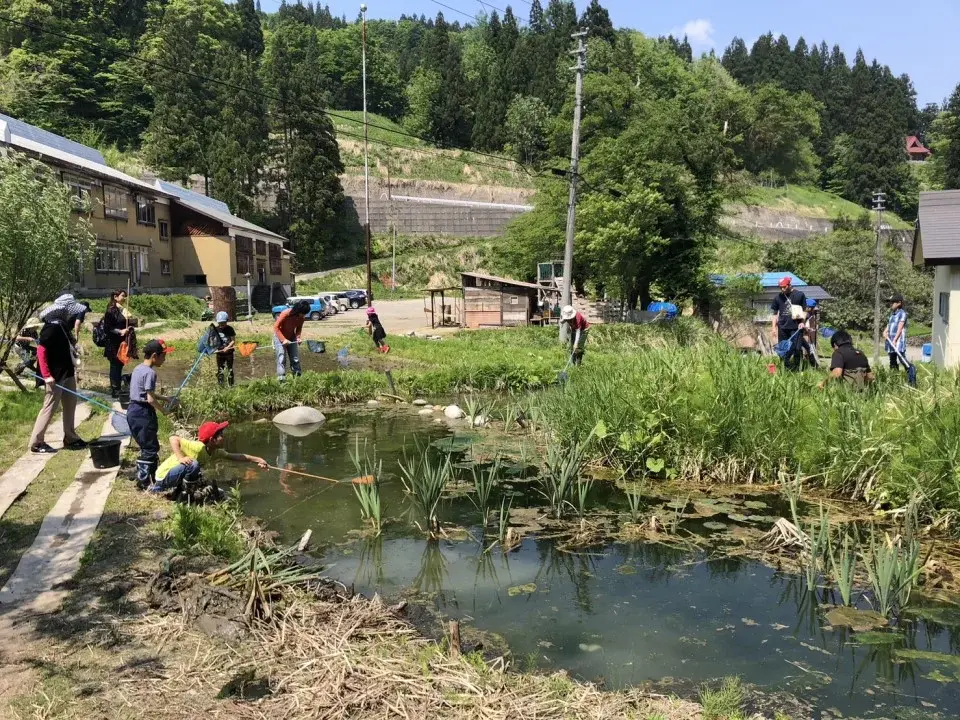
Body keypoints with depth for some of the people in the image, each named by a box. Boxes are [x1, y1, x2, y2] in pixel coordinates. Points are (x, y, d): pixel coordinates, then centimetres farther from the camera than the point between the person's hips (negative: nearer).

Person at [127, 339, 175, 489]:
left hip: (133, 410, 10)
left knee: (147, 446, 19)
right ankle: (143, 481, 0)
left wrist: (165, 398, 18)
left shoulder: (138, 369, 12)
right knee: (151, 448, -3)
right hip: (143, 413, -10)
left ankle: (152, 476, 29)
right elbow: (150, 399, -21)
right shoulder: (150, 372, -17)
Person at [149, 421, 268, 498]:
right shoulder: (198, 447, -27)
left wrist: (257, 459, 9)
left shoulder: (214, 451, 0)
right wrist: (180, 458, -42)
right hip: (165, 475, -9)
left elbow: (233, 456, 10)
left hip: (174, 478, 9)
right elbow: (173, 438, -32)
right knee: (193, 465, -34)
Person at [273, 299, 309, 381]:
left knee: (295, 359, 3)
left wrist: (298, 337, -16)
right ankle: (281, 379, -11)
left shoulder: (301, 317, -13)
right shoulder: (285, 314, -29)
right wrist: (283, 339, -29)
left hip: (291, 338, 5)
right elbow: (276, 327, -23)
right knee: (282, 358, -11)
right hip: (280, 336, -5)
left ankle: (297, 377, 10)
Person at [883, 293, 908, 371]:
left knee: (902, 360, -12)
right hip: (891, 341, 8)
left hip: (898, 341, -8)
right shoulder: (892, 313, 17)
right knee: (892, 361, 12)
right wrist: (885, 332, -3)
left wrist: (895, 340, -20)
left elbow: (900, 328, -14)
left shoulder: (902, 313, -7)